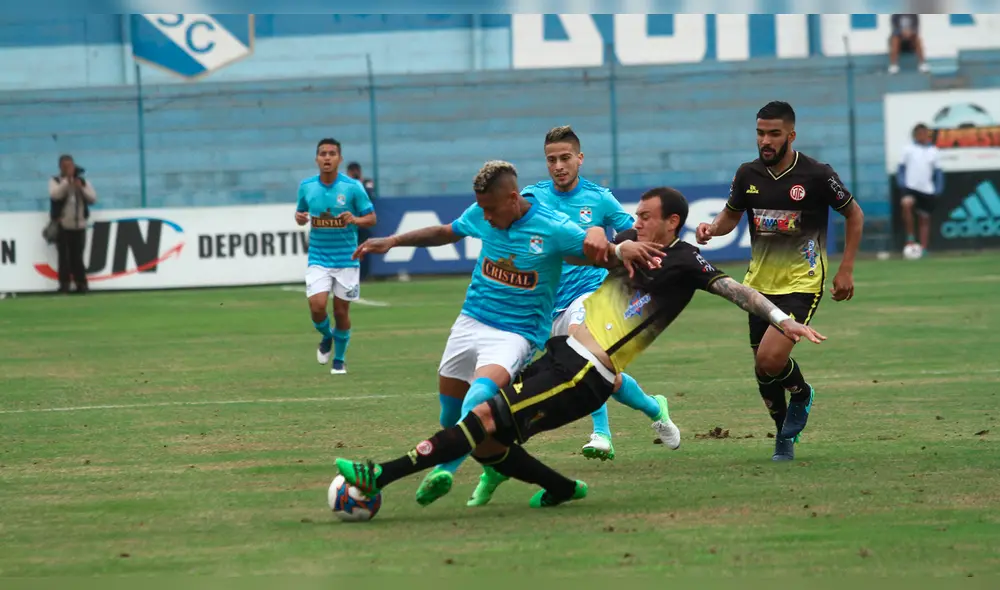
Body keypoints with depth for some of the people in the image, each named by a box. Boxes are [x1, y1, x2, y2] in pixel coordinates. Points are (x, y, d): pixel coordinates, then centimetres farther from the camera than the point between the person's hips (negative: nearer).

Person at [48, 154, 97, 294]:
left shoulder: (82, 182, 12)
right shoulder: (55, 181, 3)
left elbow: (93, 198, 2)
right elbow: (55, 194, -18)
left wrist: (81, 187, -12)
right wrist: (67, 180, -20)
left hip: (79, 225, 2)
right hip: (62, 225, -2)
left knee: (77, 256, 3)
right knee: (64, 256, -5)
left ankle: (81, 284, 5)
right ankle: (64, 284, -3)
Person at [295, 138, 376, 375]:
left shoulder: (353, 187, -8)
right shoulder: (306, 186, 0)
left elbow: (371, 218, -2)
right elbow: (300, 212, 15)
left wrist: (355, 220, -23)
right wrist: (300, 218, -9)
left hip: (346, 259, -1)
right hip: (318, 259, 1)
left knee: (341, 312, 4)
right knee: (317, 306, -15)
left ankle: (339, 359, 26)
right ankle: (326, 337, 19)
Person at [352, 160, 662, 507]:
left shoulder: (554, 229, -15)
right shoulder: (479, 215, 0)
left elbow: (600, 254, -9)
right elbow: (445, 233, 19)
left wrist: (625, 251, -33)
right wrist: (393, 241, 17)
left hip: (517, 332, -6)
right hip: (470, 322, 6)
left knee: (483, 390, -32)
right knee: (450, 411, 8)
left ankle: (444, 469, -41)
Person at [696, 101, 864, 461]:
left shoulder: (816, 175, -11)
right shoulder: (748, 175, 1)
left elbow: (854, 215, 2)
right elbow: (731, 215, 17)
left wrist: (846, 270, -2)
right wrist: (712, 228, -7)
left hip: (802, 283, -5)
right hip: (760, 283, 5)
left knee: (770, 360, -22)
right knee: (762, 369, 8)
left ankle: (801, 393, 12)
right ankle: (785, 436, 32)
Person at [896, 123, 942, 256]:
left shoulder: (933, 150, 7)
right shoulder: (908, 149, 1)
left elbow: (938, 170, 11)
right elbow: (901, 167, 4)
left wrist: (938, 188, 1)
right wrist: (901, 182, -9)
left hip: (927, 190, 3)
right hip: (911, 186, -3)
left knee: (924, 219, 6)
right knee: (906, 203, -32)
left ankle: (923, 249, 14)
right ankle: (910, 236, -19)